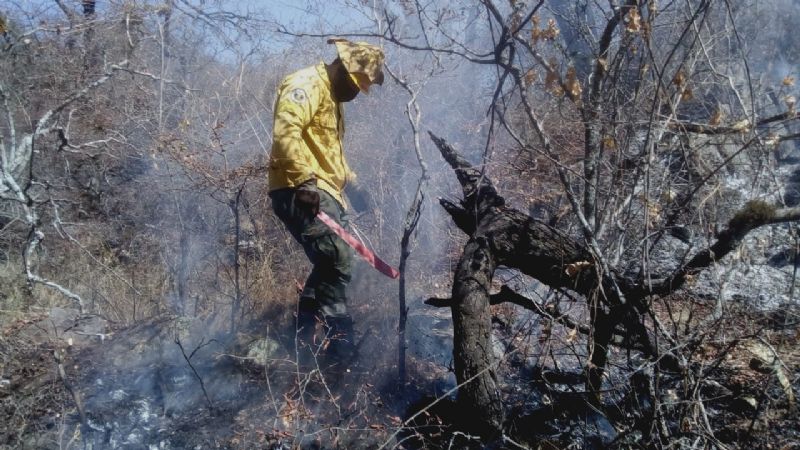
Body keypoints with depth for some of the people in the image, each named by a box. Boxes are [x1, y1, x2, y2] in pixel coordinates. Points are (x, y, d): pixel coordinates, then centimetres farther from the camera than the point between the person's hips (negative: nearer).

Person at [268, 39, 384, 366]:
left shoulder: (332, 97, 25)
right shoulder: (308, 85, -9)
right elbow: (286, 133, -25)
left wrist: (350, 181, 31)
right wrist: (304, 181, -31)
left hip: (324, 191, 11)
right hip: (302, 191, -11)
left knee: (330, 265, 12)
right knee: (336, 261, -19)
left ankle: (304, 338, 21)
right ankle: (340, 346, -16)